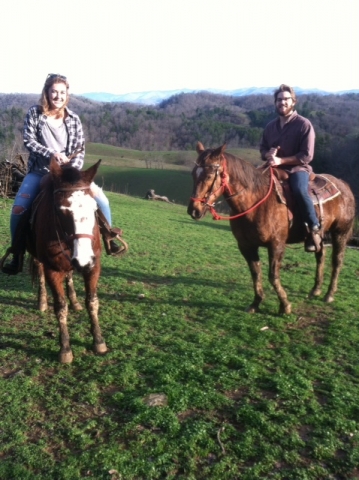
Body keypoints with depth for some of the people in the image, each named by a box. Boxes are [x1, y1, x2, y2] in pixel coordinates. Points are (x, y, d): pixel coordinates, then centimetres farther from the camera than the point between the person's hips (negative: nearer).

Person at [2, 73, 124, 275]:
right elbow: (29, 141, -8)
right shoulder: (34, 113, -3)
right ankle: (17, 256, 1)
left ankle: (108, 238, 9)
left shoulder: (73, 119, -1)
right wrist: (50, 154, -22)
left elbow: (81, 149, -4)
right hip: (39, 172, -1)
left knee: (101, 199, -12)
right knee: (18, 209, -17)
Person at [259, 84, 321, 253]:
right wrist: (268, 154, -7)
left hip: (298, 168, -6)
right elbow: (262, 148, 19)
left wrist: (281, 160, -21)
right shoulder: (270, 126, 10)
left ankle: (314, 229, -19)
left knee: (299, 191, -35)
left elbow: (307, 156, -13)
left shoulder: (304, 124, -7)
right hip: (274, 168, 6)